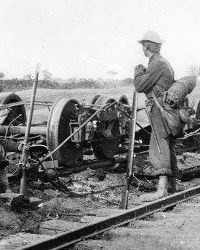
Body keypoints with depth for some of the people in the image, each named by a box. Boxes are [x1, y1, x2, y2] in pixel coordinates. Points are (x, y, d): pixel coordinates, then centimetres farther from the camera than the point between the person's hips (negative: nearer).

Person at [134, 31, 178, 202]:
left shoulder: (157, 63, -12)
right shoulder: (165, 63, 20)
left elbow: (140, 86, -14)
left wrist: (139, 71, 6)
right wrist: (143, 72, 37)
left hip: (160, 109, -10)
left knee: (159, 147, -18)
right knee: (168, 147, 15)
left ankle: (162, 188, -29)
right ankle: (172, 185, 24)